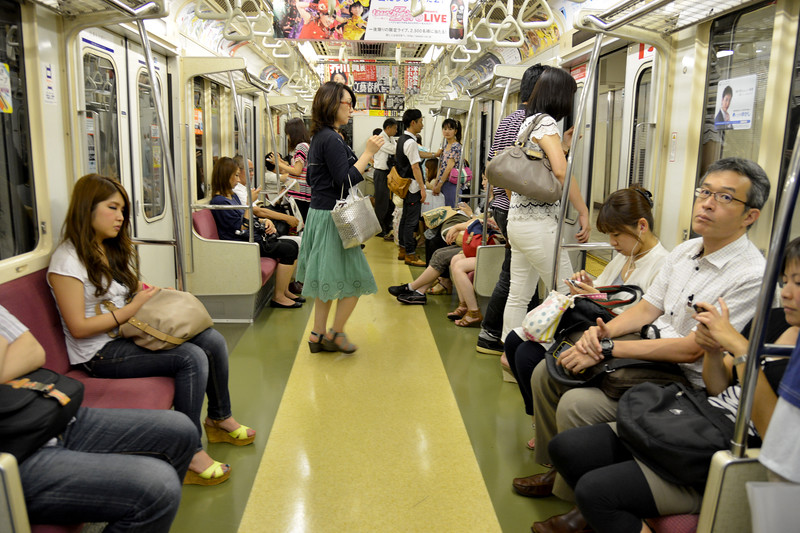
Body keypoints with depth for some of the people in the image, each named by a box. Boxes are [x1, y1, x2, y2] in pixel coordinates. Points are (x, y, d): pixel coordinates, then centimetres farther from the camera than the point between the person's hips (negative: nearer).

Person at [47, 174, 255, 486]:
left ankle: (220, 419, 13)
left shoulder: (114, 251, 15)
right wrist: (133, 308, -17)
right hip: (100, 353, -8)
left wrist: (148, 294, -3)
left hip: (129, 334, 8)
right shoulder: (67, 260, -13)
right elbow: (78, 328, -17)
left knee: (212, 340, -7)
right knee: (191, 358, -26)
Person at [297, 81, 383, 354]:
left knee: (327, 279, 16)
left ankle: (318, 335, 22)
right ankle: (335, 334, 13)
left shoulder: (319, 137, 13)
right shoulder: (331, 140, -17)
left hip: (319, 212, 10)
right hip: (331, 217, -10)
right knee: (355, 279, 1)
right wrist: (368, 153, -18)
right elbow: (346, 181, -21)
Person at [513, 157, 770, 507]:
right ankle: (556, 466, 18)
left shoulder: (751, 276, -19)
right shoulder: (684, 251, 8)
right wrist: (602, 331, -10)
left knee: (576, 404, -25)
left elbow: (692, 349, -23)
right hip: (647, 357, 9)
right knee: (545, 372, 2)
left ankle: (571, 494, 1)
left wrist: (608, 349, -22)